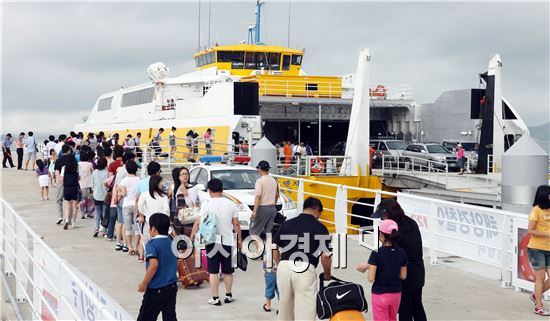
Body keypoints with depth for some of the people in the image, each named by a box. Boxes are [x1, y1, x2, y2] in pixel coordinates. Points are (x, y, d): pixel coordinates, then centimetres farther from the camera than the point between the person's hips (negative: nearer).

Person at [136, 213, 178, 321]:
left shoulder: (152, 244, -13)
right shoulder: (172, 243, 8)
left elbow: (154, 265, -25)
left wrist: (144, 283, -17)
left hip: (156, 289, -6)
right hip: (172, 287, 7)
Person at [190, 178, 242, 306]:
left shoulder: (207, 205, -9)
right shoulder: (231, 204, 0)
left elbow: (198, 223, -9)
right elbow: (236, 224, 3)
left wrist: (191, 237, 2)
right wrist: (239, 239, 13)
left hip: (212, 242, -3)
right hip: (227, 241, 3)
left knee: (213, 272, 4)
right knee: (227, 271, 15)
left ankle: (215, 298, 4)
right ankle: (228, 296, 24)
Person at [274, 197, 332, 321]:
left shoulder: (287, 224, 13)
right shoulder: (320, 227, 2)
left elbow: (275, 250, 14)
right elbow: (326, 256, -2)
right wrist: (327, 275, 15)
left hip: (283, 267, 4)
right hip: (305, 270, -4)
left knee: (284, 306, 19)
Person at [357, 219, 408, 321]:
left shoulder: (377, 253, -17)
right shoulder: (401, 253, -3)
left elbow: (371, 278, -18)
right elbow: (403, 276, 4)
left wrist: (367, 267, 0)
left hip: (380, 294, -5)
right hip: (396, 294, 5)